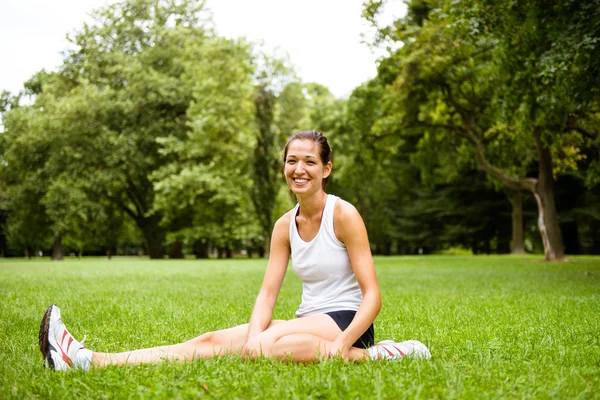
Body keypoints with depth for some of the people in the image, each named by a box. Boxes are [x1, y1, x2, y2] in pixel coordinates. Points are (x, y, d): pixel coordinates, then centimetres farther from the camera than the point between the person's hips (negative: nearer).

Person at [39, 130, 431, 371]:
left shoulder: (344, 215, -10)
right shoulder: (285, 225, 8)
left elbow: (373, 295, -13)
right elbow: (267, 293, 1)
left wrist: (342, 346, -27)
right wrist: (253, 334, -20)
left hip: (347, 321, -6)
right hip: (309, 323, 6)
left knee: (267, 345, -35)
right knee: (212, 341, -12)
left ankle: (371, 355, -29)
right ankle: (88, 361, -21)